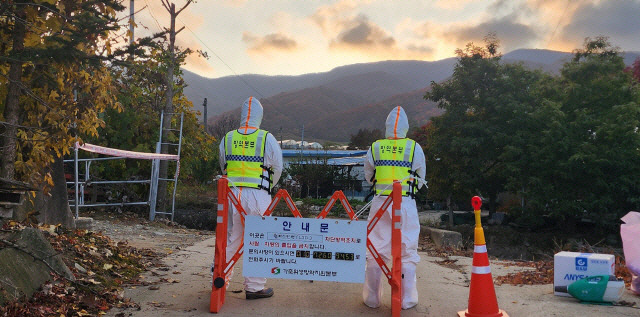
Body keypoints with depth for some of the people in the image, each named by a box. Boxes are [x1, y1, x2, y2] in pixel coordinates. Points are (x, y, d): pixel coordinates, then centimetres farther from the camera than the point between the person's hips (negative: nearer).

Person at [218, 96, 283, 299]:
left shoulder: (227, 138, 6)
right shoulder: (267, 139, -4)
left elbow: (223, 167, 15)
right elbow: (277, 168, 4)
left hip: (232, 193, 4)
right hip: (258, 195, -3)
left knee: (229, 238, 14)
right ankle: (254, 287, 11)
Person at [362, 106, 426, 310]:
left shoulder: (375, 148, 3)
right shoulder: (414, 148, -1)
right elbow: (420, 178, 10)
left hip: (380, 203, 2)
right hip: (406, 204, -1)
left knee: (376, 251, 9)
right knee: (407, 252, 8)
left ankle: (372, 298, 17)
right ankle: (407, 299, 13)